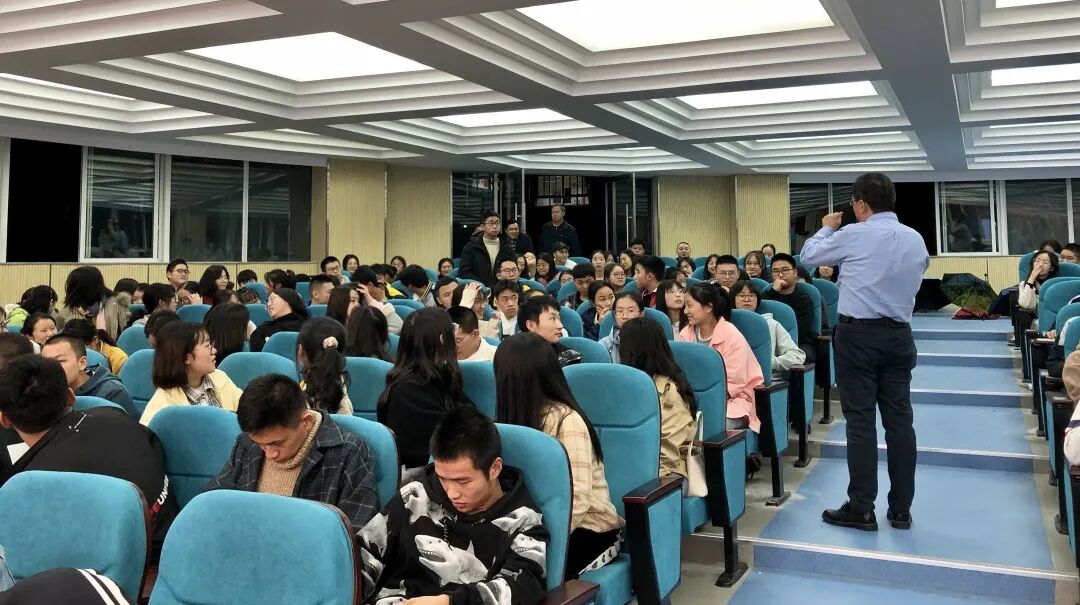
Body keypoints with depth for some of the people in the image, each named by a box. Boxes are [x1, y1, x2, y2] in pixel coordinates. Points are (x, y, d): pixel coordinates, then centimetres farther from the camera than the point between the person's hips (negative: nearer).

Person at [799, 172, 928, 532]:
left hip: (858, 334, -5)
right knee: (899, 420, 7)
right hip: (899, 336, 5)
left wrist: (827, 228, 22)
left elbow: (809, 256, 4)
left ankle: (861, 509, 2)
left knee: (861, 422, -2)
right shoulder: (916, 240, 9)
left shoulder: (854, 235, -9)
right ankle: (901, 510, 13)